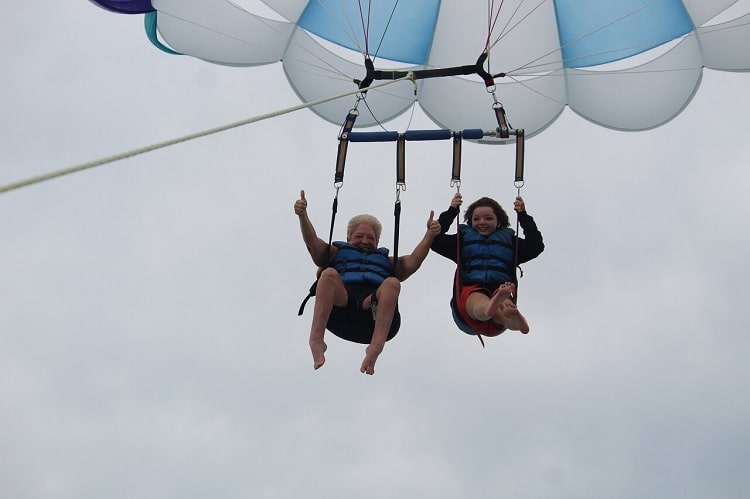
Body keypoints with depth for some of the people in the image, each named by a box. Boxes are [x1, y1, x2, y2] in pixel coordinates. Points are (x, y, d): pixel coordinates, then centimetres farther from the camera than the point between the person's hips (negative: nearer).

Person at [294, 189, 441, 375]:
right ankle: (316, 340, -44)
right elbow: (313, 243, 19)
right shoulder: (336, 253, 37)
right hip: (340, 306, -1)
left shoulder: (387, 260, 39)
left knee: (392, 283, -30)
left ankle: (376, 347, -51)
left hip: (373, 307, 1)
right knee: (329, 274, -29)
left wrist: (429, 236, 6)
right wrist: (303, 215, 2)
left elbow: (412, 262, 21)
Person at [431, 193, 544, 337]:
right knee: (479, 301, -43)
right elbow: (435, 240, 18)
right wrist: (452, 211, 19)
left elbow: (536, 246, 17)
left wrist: (523, 215, 18)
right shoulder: (464, 239, 30)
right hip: (469, 291, -2)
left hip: (499, 291, 2)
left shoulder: (508, 240, 30)